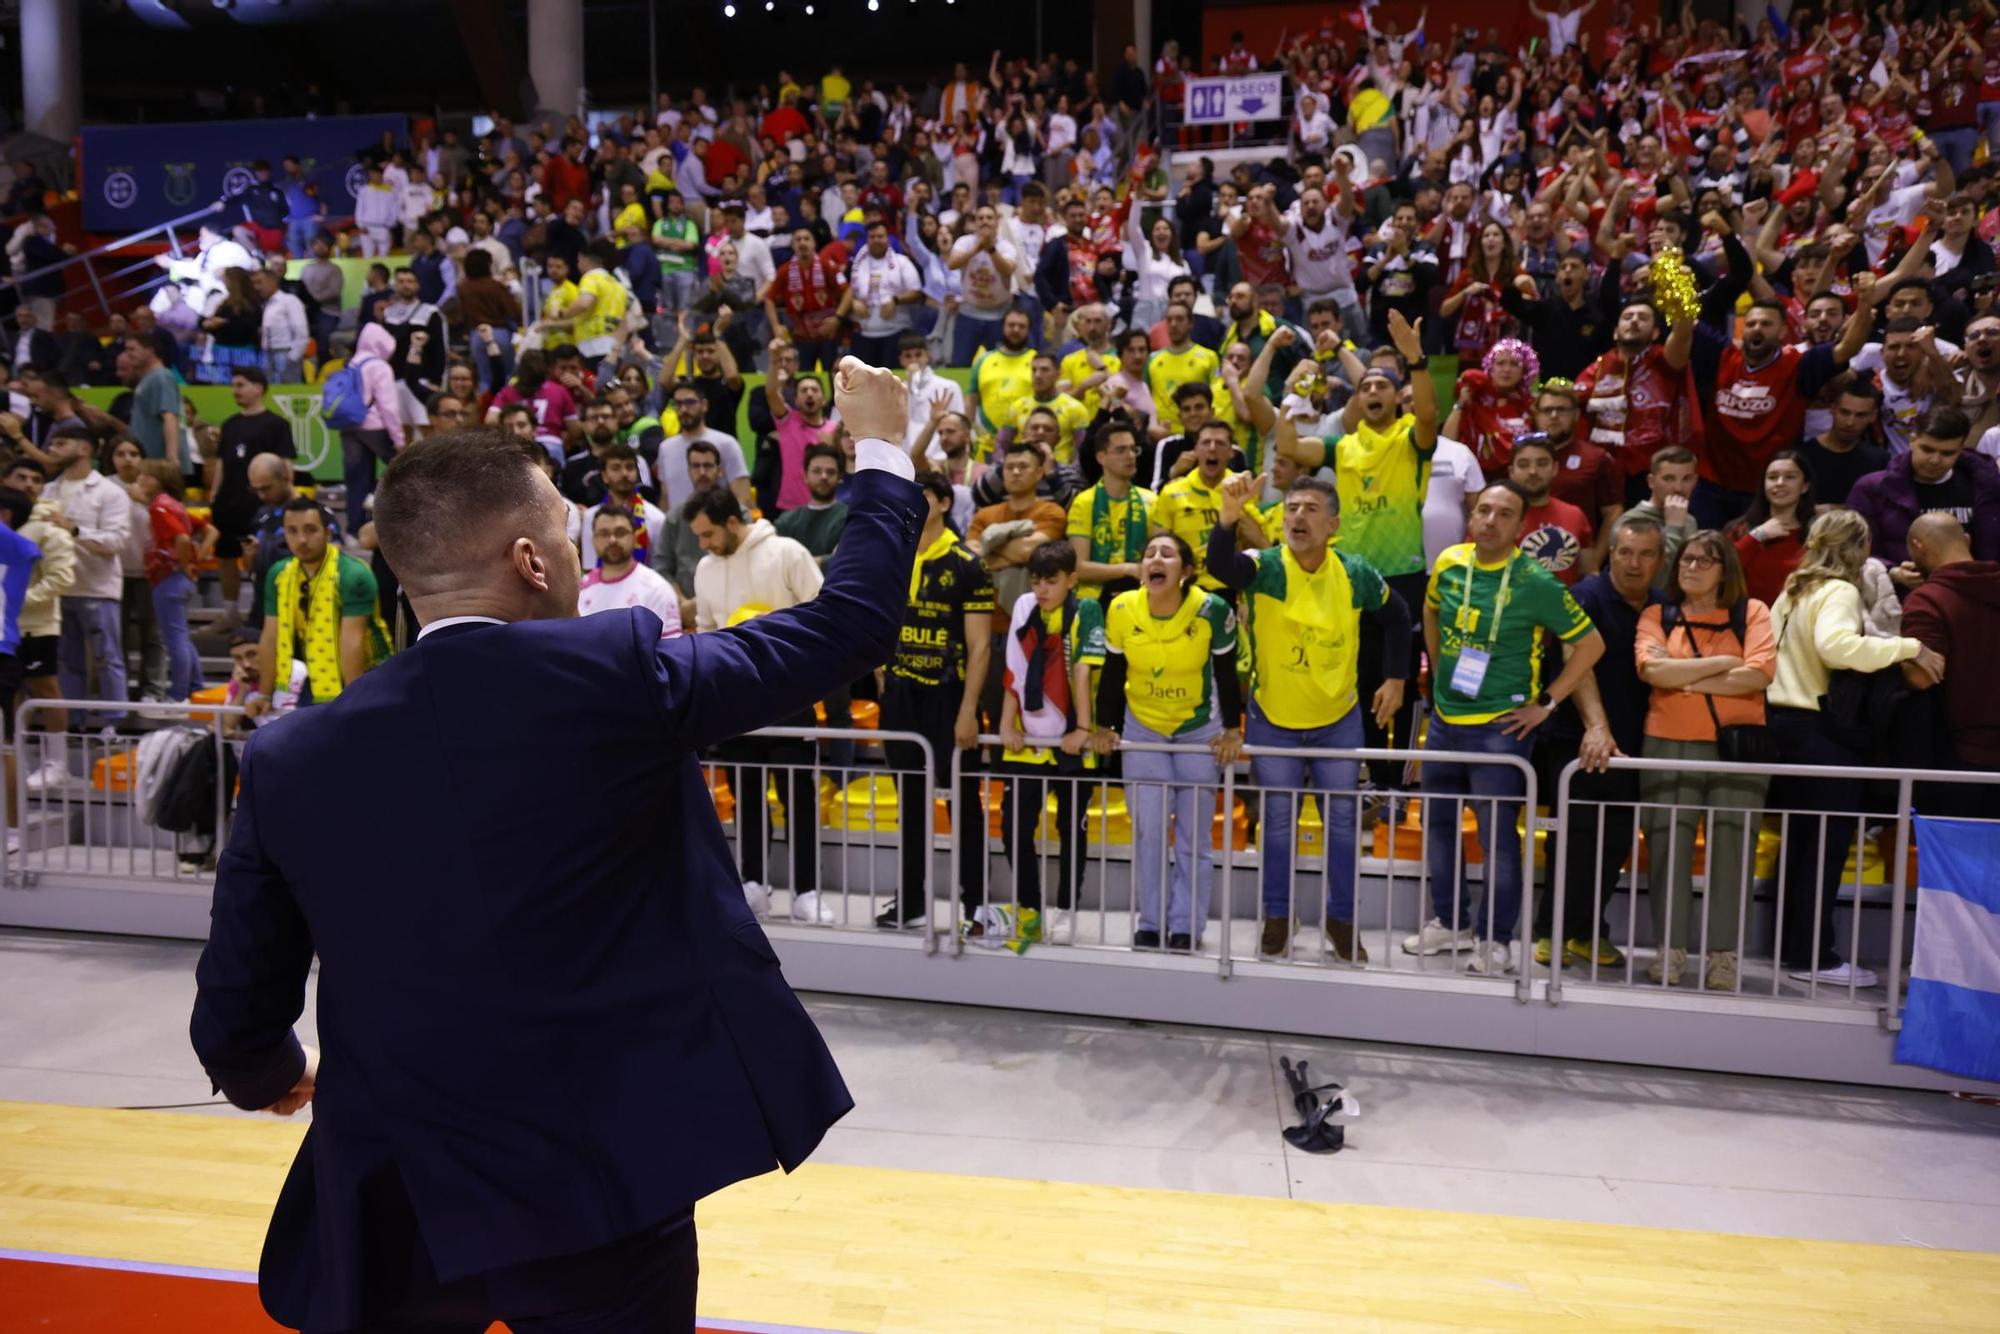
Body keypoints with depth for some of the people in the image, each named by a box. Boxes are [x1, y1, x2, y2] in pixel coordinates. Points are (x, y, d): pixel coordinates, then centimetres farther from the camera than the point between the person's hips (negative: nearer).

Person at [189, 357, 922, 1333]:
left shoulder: (288, 761, -5)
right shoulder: (616, 671, -16)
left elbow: (234, 1025, 3)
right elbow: (851, 623, -6)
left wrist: (275, 1074, 26)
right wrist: (881, 448, 9)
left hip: (393, 1209, 3)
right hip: (601, 1194, -3)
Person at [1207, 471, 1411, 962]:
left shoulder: (1356, 574, -10)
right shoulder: (1265, 567, -17)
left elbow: (1396, 617, 9)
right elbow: (1220, 566, -40)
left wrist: (1395, 678, 5)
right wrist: (1228, 516, -58)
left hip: (1339, 720, 2)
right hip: (1273, 719, -1)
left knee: (1343, 823, 12)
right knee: (1277, 824, 11)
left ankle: (1342, 918, 30)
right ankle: (1279, 915, 29)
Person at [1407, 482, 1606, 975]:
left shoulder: (1535, 582, -13)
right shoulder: (1449, 563, 0)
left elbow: (1590, 644, -8)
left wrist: (1545, 702, -9)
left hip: (1501, 726, -5)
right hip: (1445, 720, 6)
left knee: (1498, 834, -1)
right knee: (1437, 822, 15)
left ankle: (1495, 939, 15)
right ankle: (1448, 922, 31)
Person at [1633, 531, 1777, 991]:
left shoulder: (1752, 612, 8)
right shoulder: (1657, 616, 9)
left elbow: (1759, 674, -7)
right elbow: (1653, 670, -9)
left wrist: (1684, 679, -7)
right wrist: (1723, 663, -5)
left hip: (1738, 747, 0)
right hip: (1669, 746, 0)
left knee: (1731, 847, -1)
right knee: (1668, 845, 0)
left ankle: (1723, 954, 7)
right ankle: (1670, 948, 9)